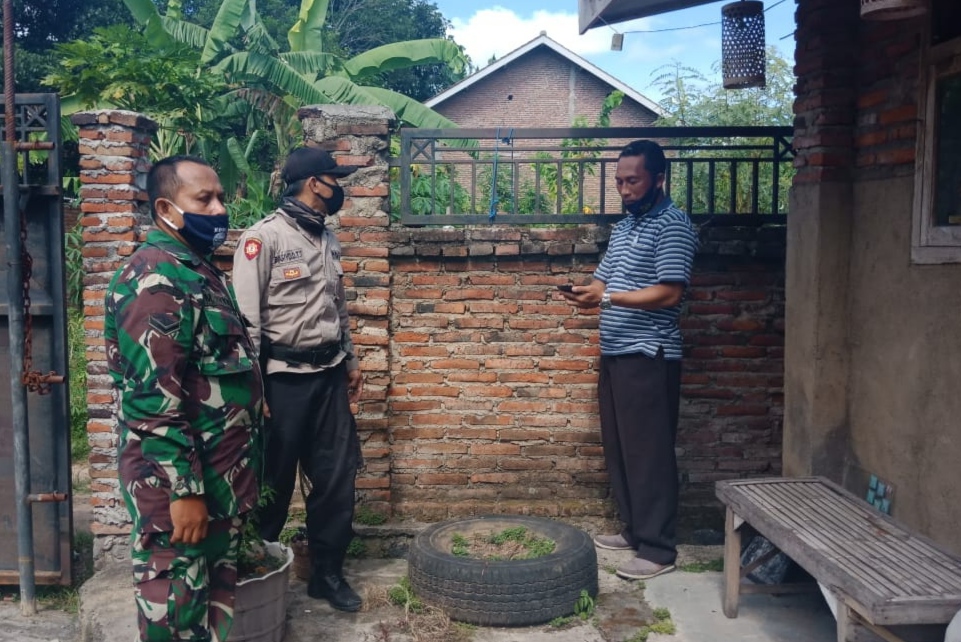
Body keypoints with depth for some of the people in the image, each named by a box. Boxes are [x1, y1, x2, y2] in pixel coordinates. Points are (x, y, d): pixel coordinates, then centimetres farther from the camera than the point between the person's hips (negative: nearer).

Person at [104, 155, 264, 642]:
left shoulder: (197, 270, 12)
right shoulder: (155, 279, -20)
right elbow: (155, 397, -25)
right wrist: (183, 489, -25)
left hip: (218, 478, 10)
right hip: (178, 482, -10)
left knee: (216, 598, 20)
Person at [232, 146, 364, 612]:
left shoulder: (328, 239, 12)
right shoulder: (263, 238, -12)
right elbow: (247, 320, -15)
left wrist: (350, 360, 18)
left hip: (329, 374, 7)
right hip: (284, 377, -7)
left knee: (337, 475, 10)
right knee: (273, 481, 7)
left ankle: (327, 572, 25)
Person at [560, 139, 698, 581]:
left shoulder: (672, 226, -10)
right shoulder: (624, 227, 17)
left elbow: (669, 294, -19)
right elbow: (604, 283, 19)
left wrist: (607, 297, -25)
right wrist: (586, 295, -5)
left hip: (649, 356, -9)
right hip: (614, 354, 9)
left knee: (649, 452, -4)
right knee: (618, 449, 14)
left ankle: (658, 549, 4)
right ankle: (634, 530, 26)